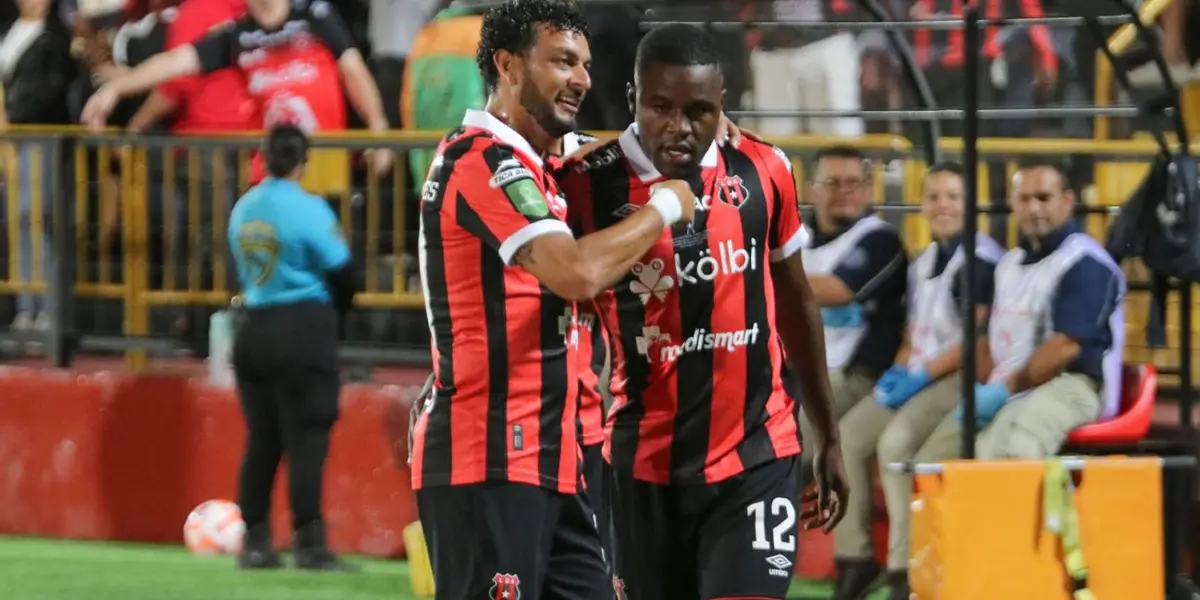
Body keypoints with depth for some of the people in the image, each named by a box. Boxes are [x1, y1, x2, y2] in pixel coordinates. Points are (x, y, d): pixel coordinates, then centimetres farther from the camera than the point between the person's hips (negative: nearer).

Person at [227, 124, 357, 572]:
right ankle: (308, 543, -7)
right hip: (304, 329, -6)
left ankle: (255, 543, 14)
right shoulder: (308, 209, -12)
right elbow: (341, 270, -9)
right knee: (306, 437, -5)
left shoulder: (243, 210, 7)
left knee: (261, 438, 12)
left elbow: (245, 270, 12)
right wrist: (337, 308, 11)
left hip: (253, 328, 6)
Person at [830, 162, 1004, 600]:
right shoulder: (922, 264, 18)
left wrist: (922, 376, -17)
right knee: (844, 438, -7)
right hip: (915, 378, 9)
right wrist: (898, 371, 1)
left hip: (960, 378, -9)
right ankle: (855, 556, 0)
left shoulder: (983, 259, -10)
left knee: (897, 441, -31)